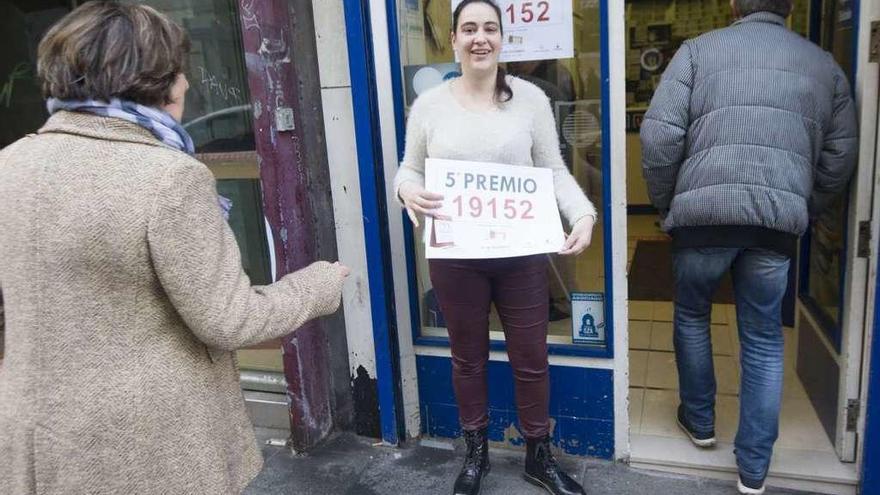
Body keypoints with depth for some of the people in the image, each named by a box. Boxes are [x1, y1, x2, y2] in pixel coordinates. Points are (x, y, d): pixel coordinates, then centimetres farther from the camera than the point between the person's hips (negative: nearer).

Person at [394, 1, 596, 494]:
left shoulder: (530, 97, 0)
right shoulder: (429, 104, 1)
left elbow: (555, 170, 0)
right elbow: (409, 170, 6)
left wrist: (584, 215, -17)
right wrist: (408, 190, -18)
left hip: (522, 254, 0)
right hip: (455, 257, 0)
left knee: (531, 358, 12)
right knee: (468, 358, 16)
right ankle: (476, 453, 38)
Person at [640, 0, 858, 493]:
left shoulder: (699, 48, 7)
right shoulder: (824, 63, 16)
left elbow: (659, 136, -5)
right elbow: (841, 156, 12)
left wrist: (667, 204, 7)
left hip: (703, 211, -2)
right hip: (779, 218, 2)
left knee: (692, 316, 21)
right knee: (764, 338, 13)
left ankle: (700, 421, 35)